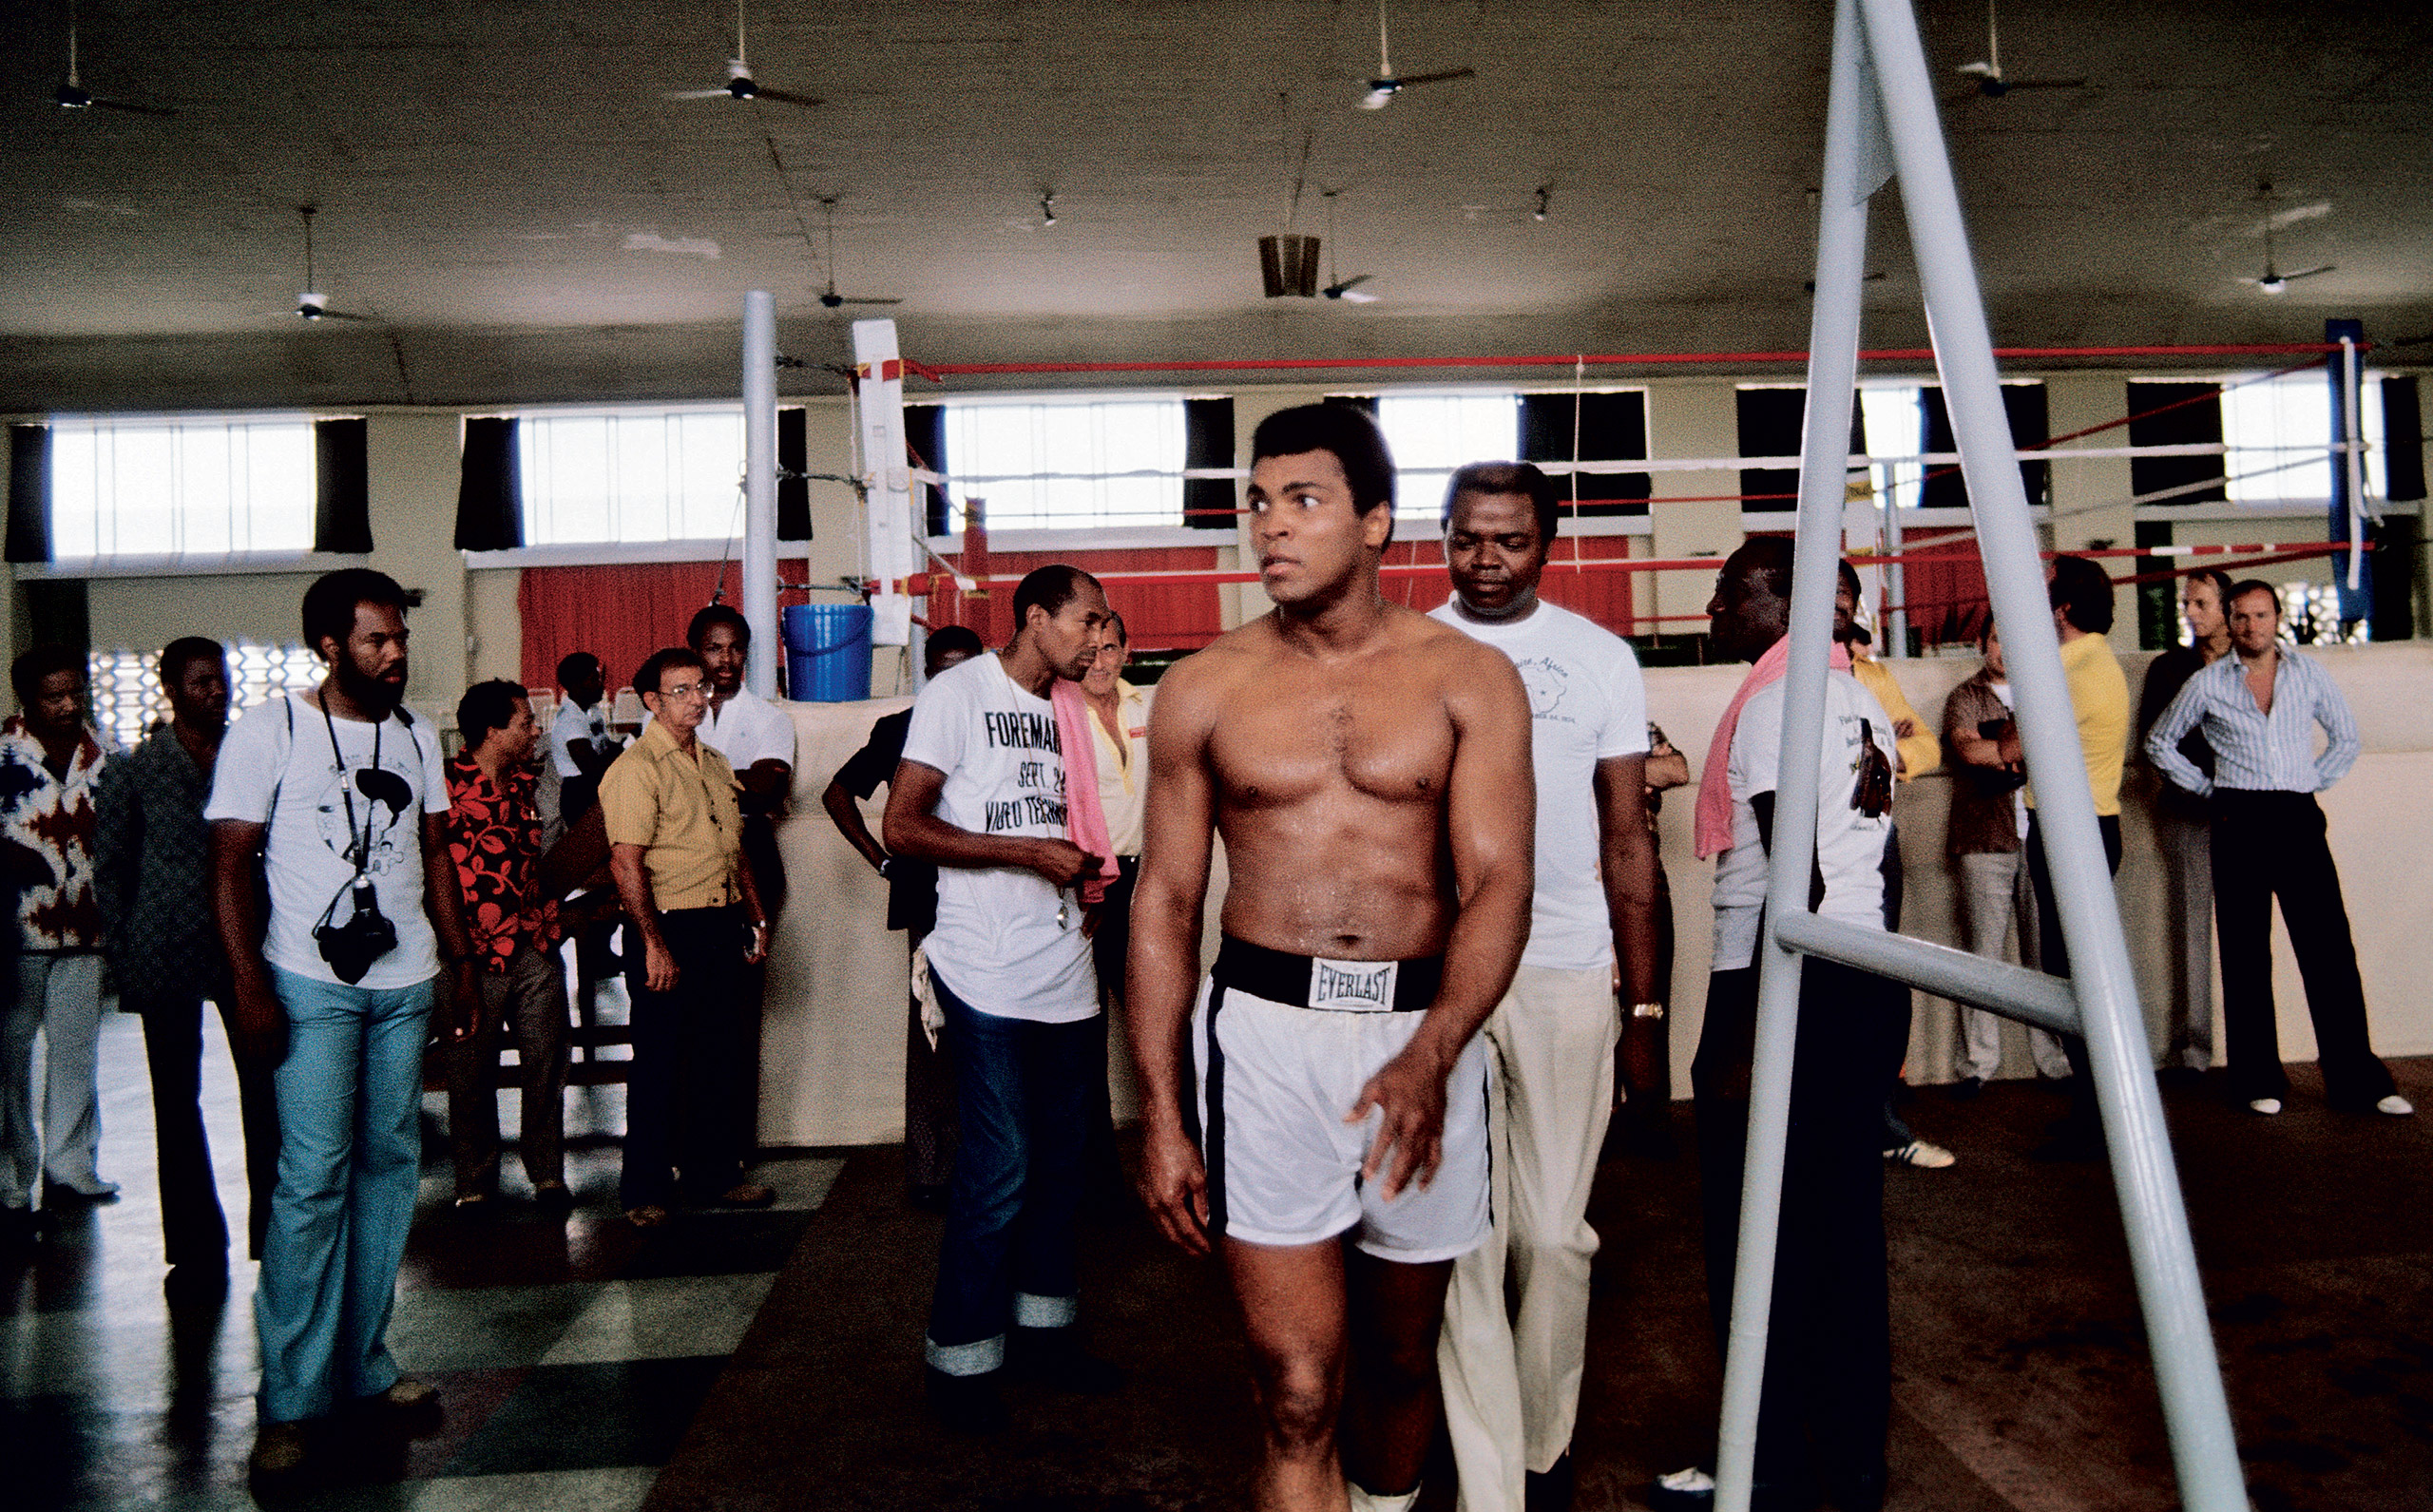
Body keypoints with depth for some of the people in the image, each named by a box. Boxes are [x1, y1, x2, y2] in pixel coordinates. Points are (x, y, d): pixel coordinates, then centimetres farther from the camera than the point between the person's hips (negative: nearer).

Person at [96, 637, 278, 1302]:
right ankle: (197, 1251, 18)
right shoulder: (133, 772, 1)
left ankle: (271, 1233, 14)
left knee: (265, 1092, 0)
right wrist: (126, 961, -1)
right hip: (166, 960, -1)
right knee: (178, 1104, 8)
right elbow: (108, 869, 5)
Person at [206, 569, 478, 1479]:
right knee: (314, 1177, -8)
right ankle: (291, 1400, 1)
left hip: (406, 985, 5)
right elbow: (231, 867, -5)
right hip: (311, 985, -5)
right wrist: (249, 989, -13)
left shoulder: (417, 736, 12)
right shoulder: (268, 733, -3)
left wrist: (462, 966, 12)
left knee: (390, 1163, 6)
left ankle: (364, 1363, 17)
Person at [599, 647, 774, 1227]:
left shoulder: (715, 763, 15)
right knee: (658, 1065, 2)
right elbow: (626, 862, -17)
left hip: (722, 925, 8)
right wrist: (654, 945, -21)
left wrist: (757, 919, 18)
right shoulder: (635, 768, -11)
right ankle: (645, 1191, 14)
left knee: (718, 1058, 13)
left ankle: (713, 1175, 25)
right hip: (668, 928, -7)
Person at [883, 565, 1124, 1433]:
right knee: (999, 1168, -6)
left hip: (1065, 969, 7)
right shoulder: (958, 693, -6)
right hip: (989, 976, -7)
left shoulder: (1067, 709, 16)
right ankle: (960, 1356, 10)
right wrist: (1027, 852, -16)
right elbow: (903, 828, -12)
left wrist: (1083, 870, 7)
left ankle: (1043, 1327, 27)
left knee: (1061, 1157, 12)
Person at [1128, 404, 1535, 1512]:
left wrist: (1429, 1056, -24)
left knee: (1398, 1356, 19)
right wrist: (1161, 1115, 0)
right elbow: (1166, 902, 5)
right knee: (1298, 1392, -3)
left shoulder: (1468, 679, 0)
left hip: (1427, 1027, 1)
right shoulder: (1203, 690, 3)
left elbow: (1498, 883, -8)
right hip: (1264, 1034, -1)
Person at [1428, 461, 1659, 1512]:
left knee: (1554, 1237, 7)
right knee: (1463, 1240, 2)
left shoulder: (1602, 659, 6)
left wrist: (1645, 1008, 1)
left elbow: (1628, 842, 6)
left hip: (1567, 972, 1)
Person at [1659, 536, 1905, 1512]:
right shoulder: (1859, 702, 14)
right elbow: (1865, 862, 16)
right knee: (1844, 1226, 15)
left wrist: (1748, 1035, -19)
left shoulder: (1773, 700, -12)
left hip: (1789, 989, -9)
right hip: (1869, 983, 9)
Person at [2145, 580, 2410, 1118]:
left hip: (2299, 820, 1)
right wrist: (2207, 788, 7)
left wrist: (2313, 783, 8)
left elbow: (2346, 738, 20)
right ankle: (2259, 1081, 8)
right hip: (2239, 825, -1)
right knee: (2246, 956, 2)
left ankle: (2356, 1079, 4)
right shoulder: (2208, 684, 6)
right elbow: (2159, 742, 15)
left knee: (2330, 950, -2)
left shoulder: (2309, 674, 9)